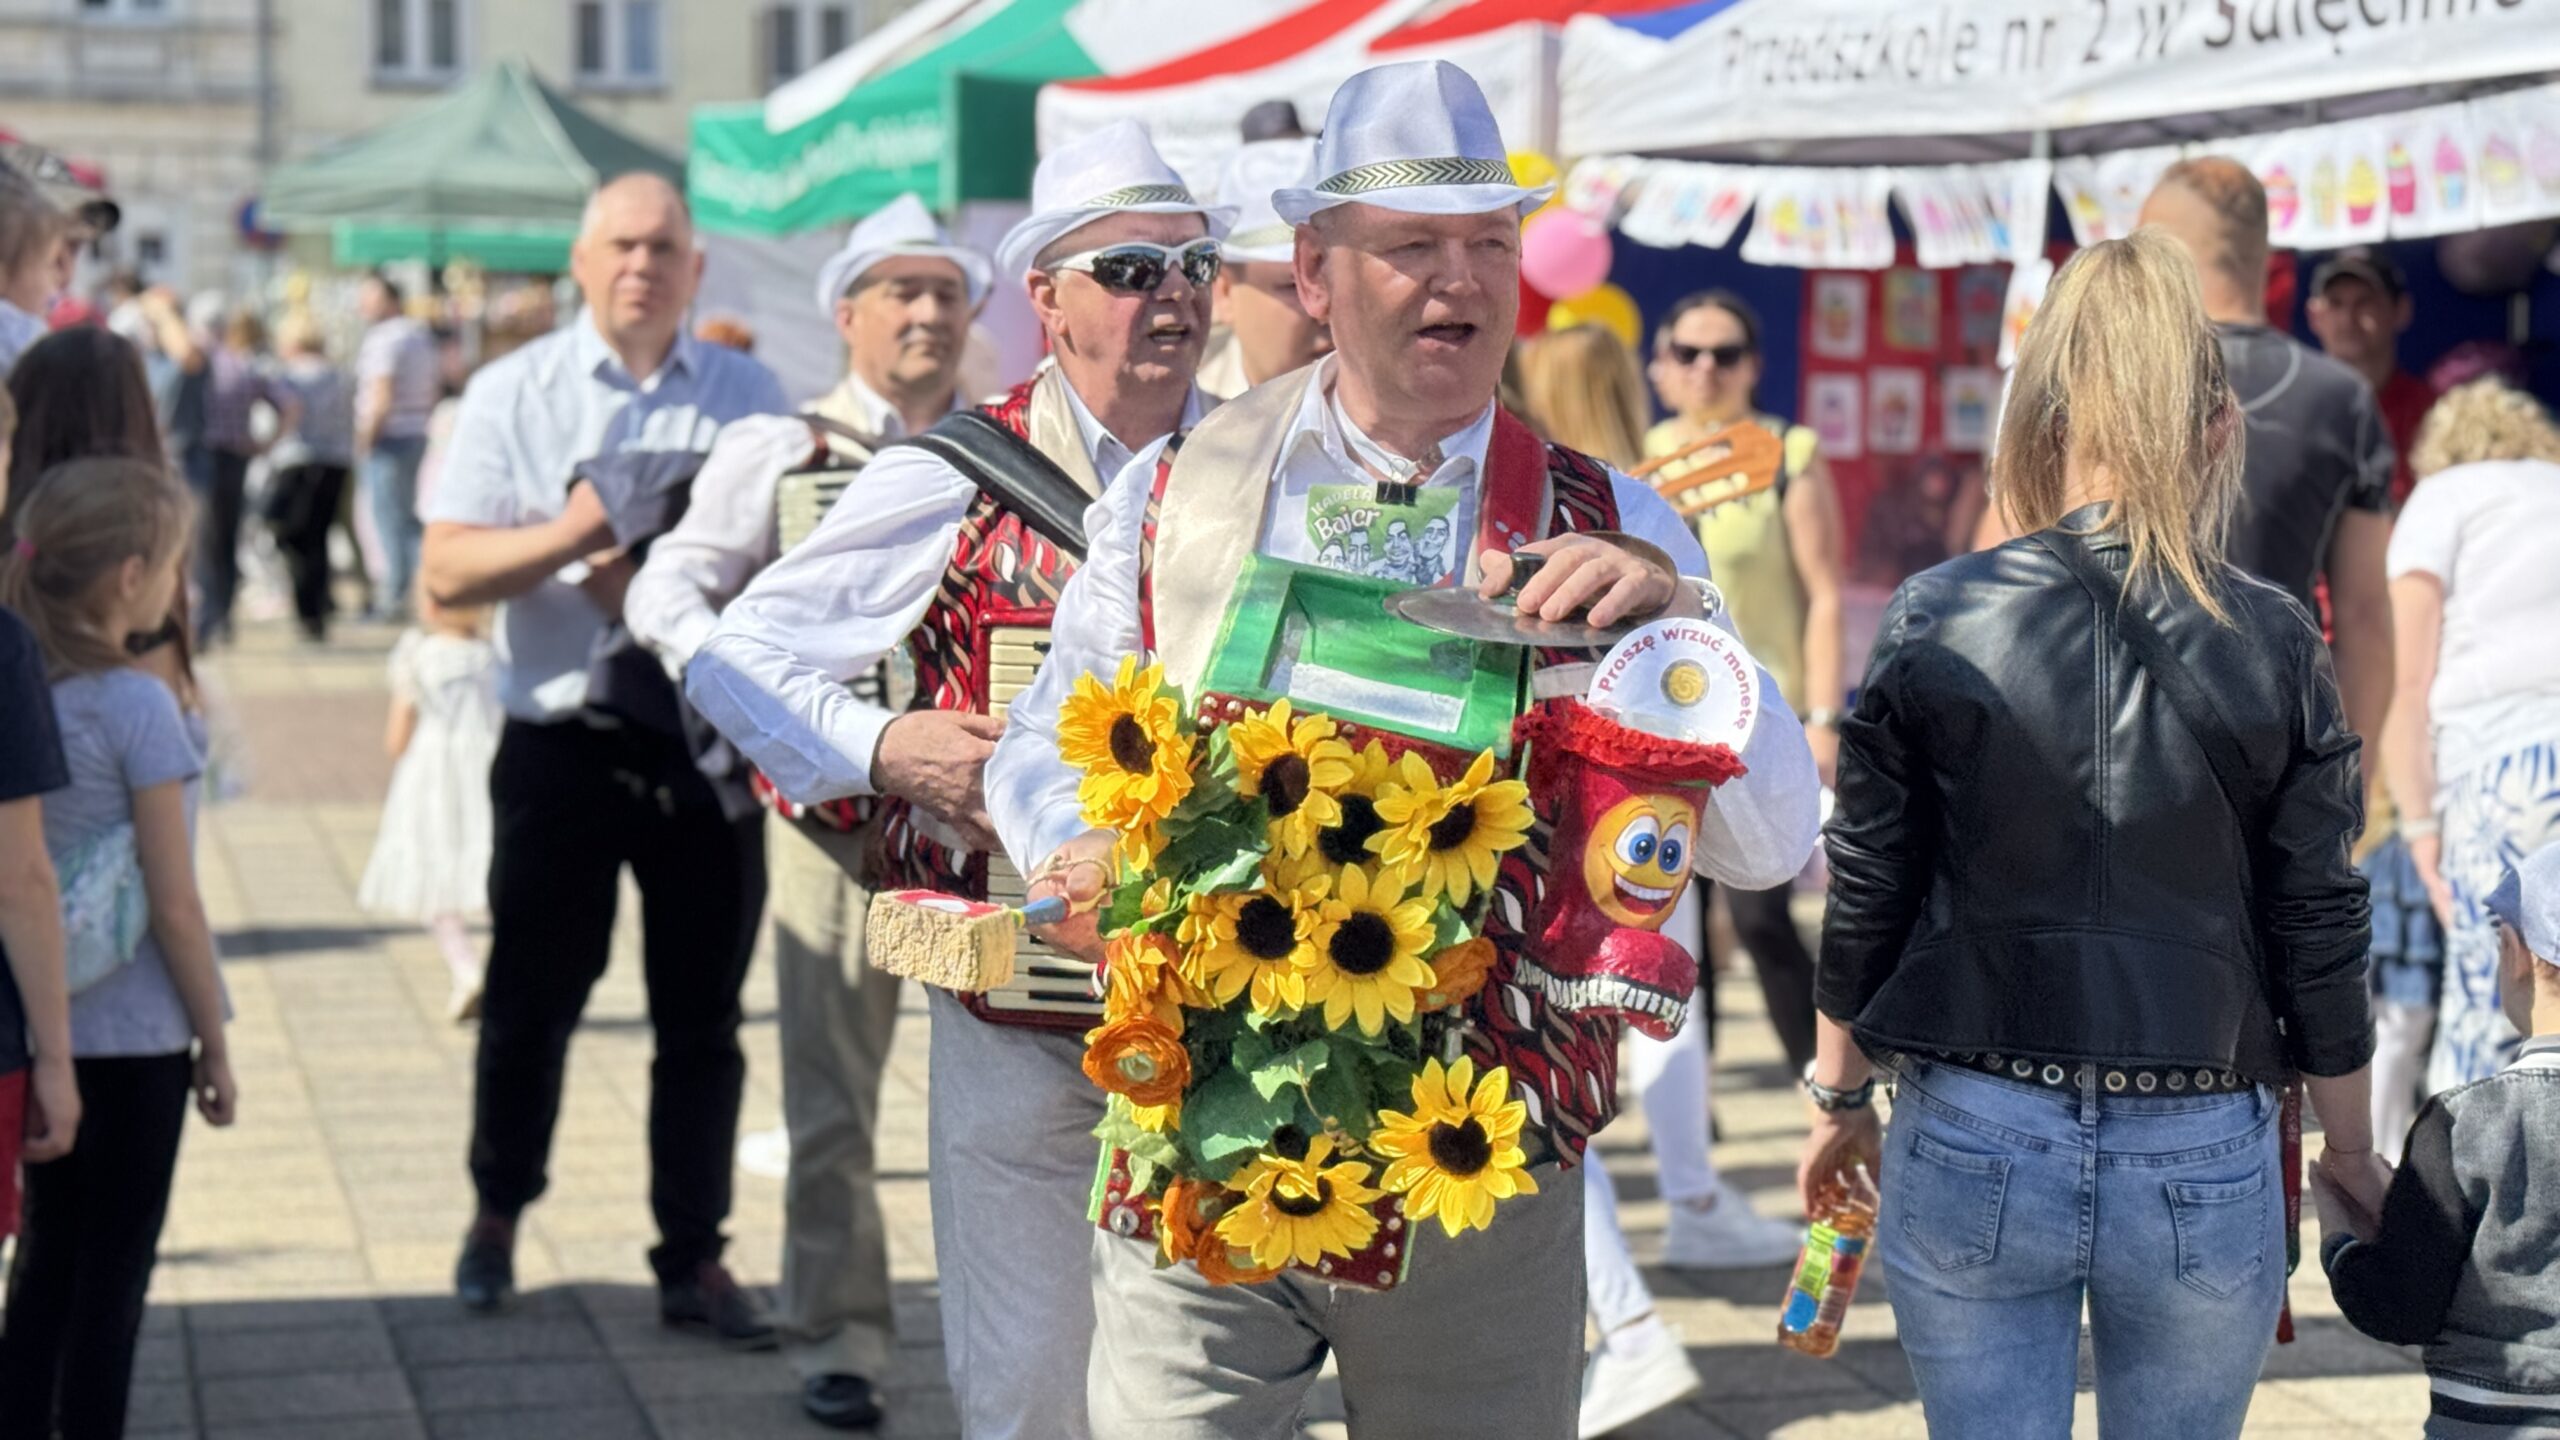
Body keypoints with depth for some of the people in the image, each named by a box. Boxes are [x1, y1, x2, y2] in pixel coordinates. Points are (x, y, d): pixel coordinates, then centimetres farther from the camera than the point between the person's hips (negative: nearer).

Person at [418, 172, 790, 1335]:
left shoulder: (748, 395, 6)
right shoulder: (513, 394, 2)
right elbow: (447, 571, -5)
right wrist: (576, 534, -20)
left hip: (707, 735, 1)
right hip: (561, 743, -1)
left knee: (702, 1015, 5)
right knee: (530, 997, 10)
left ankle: (693, 1260, 14)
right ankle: (496, 1217, 31)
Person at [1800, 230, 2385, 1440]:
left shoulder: (1935, 622, -6)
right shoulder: (2273, 645, -5)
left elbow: (1867, 895, -1)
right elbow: (2319, 929, 0)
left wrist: (1836, 1093, 15)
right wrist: (2350, 1146, 14)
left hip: (1973, 1147, 0)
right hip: (2203, 1160, 0)